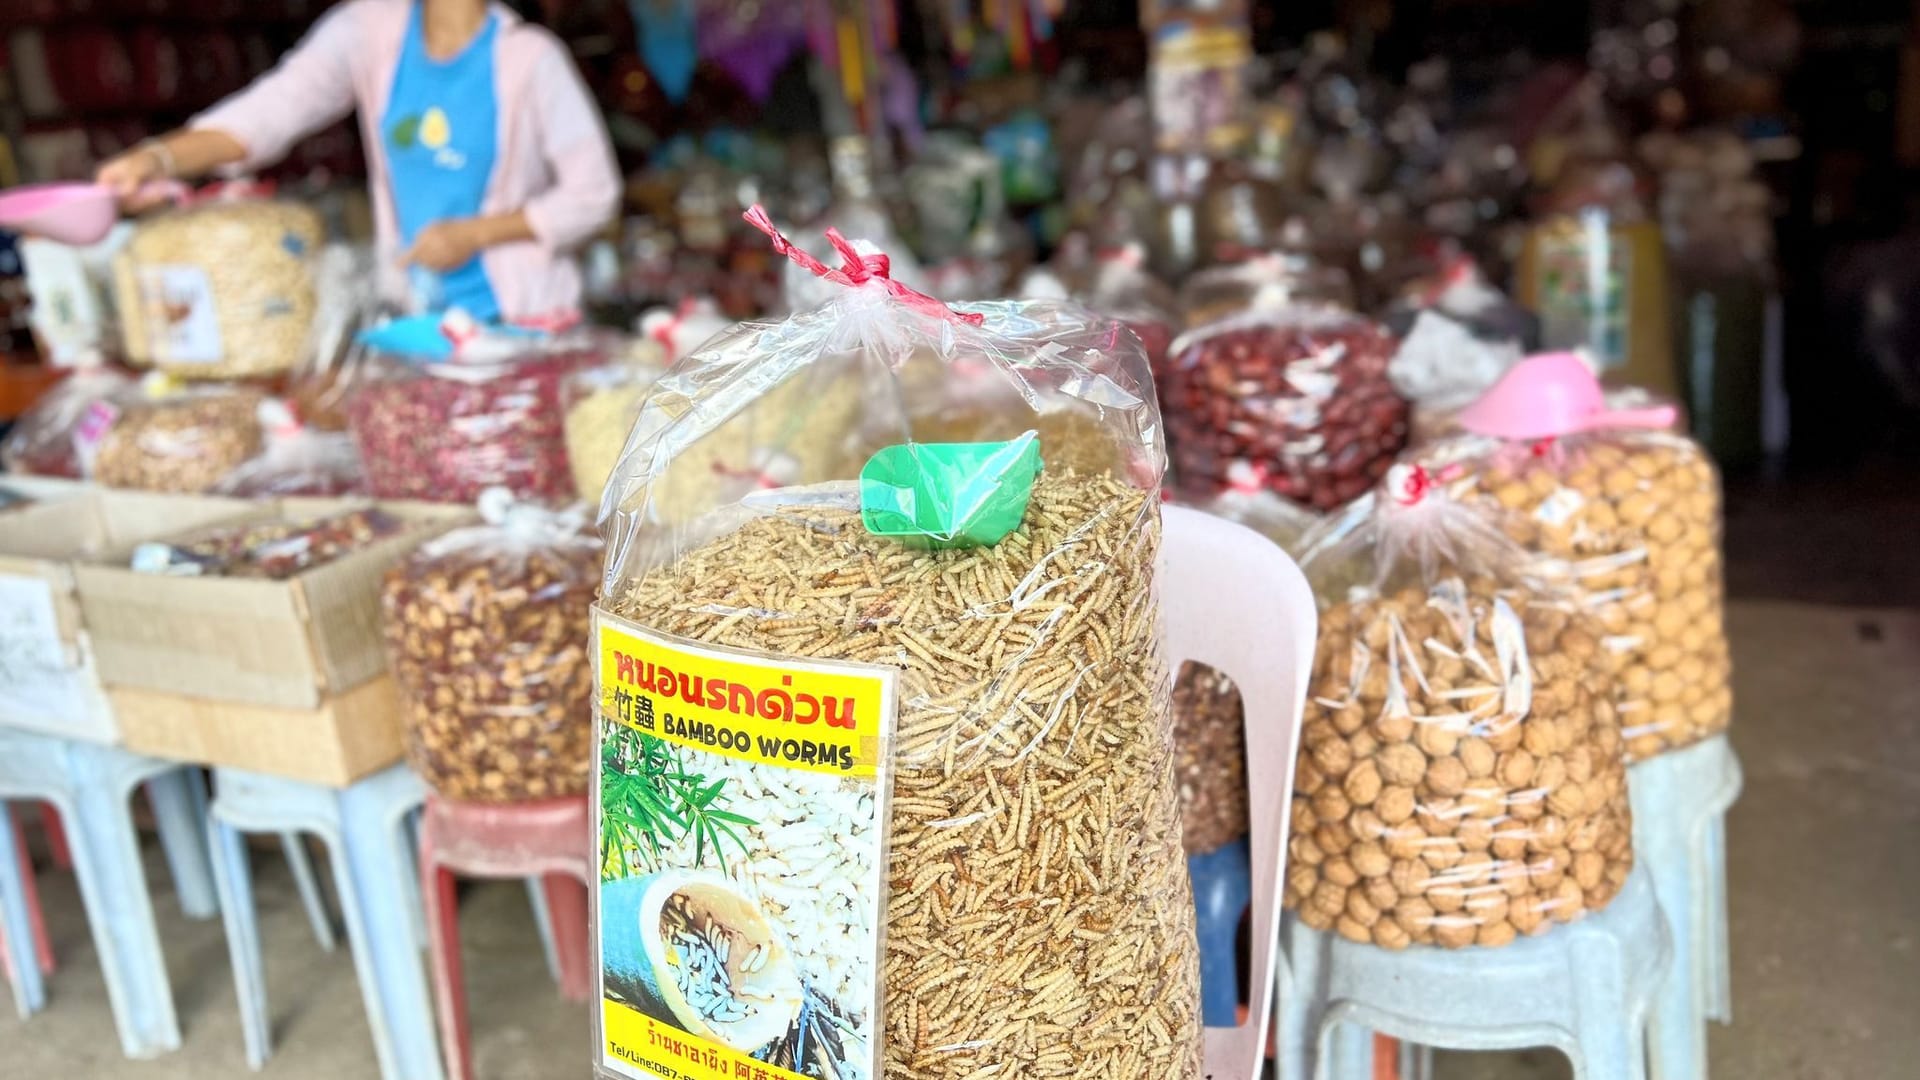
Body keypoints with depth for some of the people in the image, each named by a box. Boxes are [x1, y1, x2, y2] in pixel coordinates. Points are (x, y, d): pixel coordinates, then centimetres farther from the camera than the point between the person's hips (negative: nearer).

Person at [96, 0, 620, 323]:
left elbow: (593, 192, -9)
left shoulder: (529, 57, -13)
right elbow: (270, 109, -13)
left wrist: (476, 232, -17)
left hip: (523, 321, -3)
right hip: (414, 315, 4)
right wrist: (159, 157, -29)